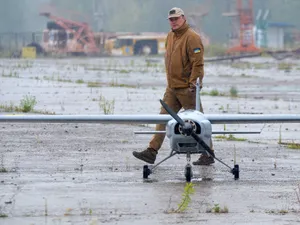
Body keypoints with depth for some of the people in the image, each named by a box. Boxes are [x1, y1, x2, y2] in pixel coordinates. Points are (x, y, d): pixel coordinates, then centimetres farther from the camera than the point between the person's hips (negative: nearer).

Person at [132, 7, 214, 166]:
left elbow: (198, 63, -18)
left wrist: (193, 84, -21)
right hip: (172, 88, 8)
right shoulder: (170, 36, 14)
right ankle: (151, 152, 2)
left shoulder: (192, 37, -14)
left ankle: (208, 154, 7)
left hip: (187, 89, -8)